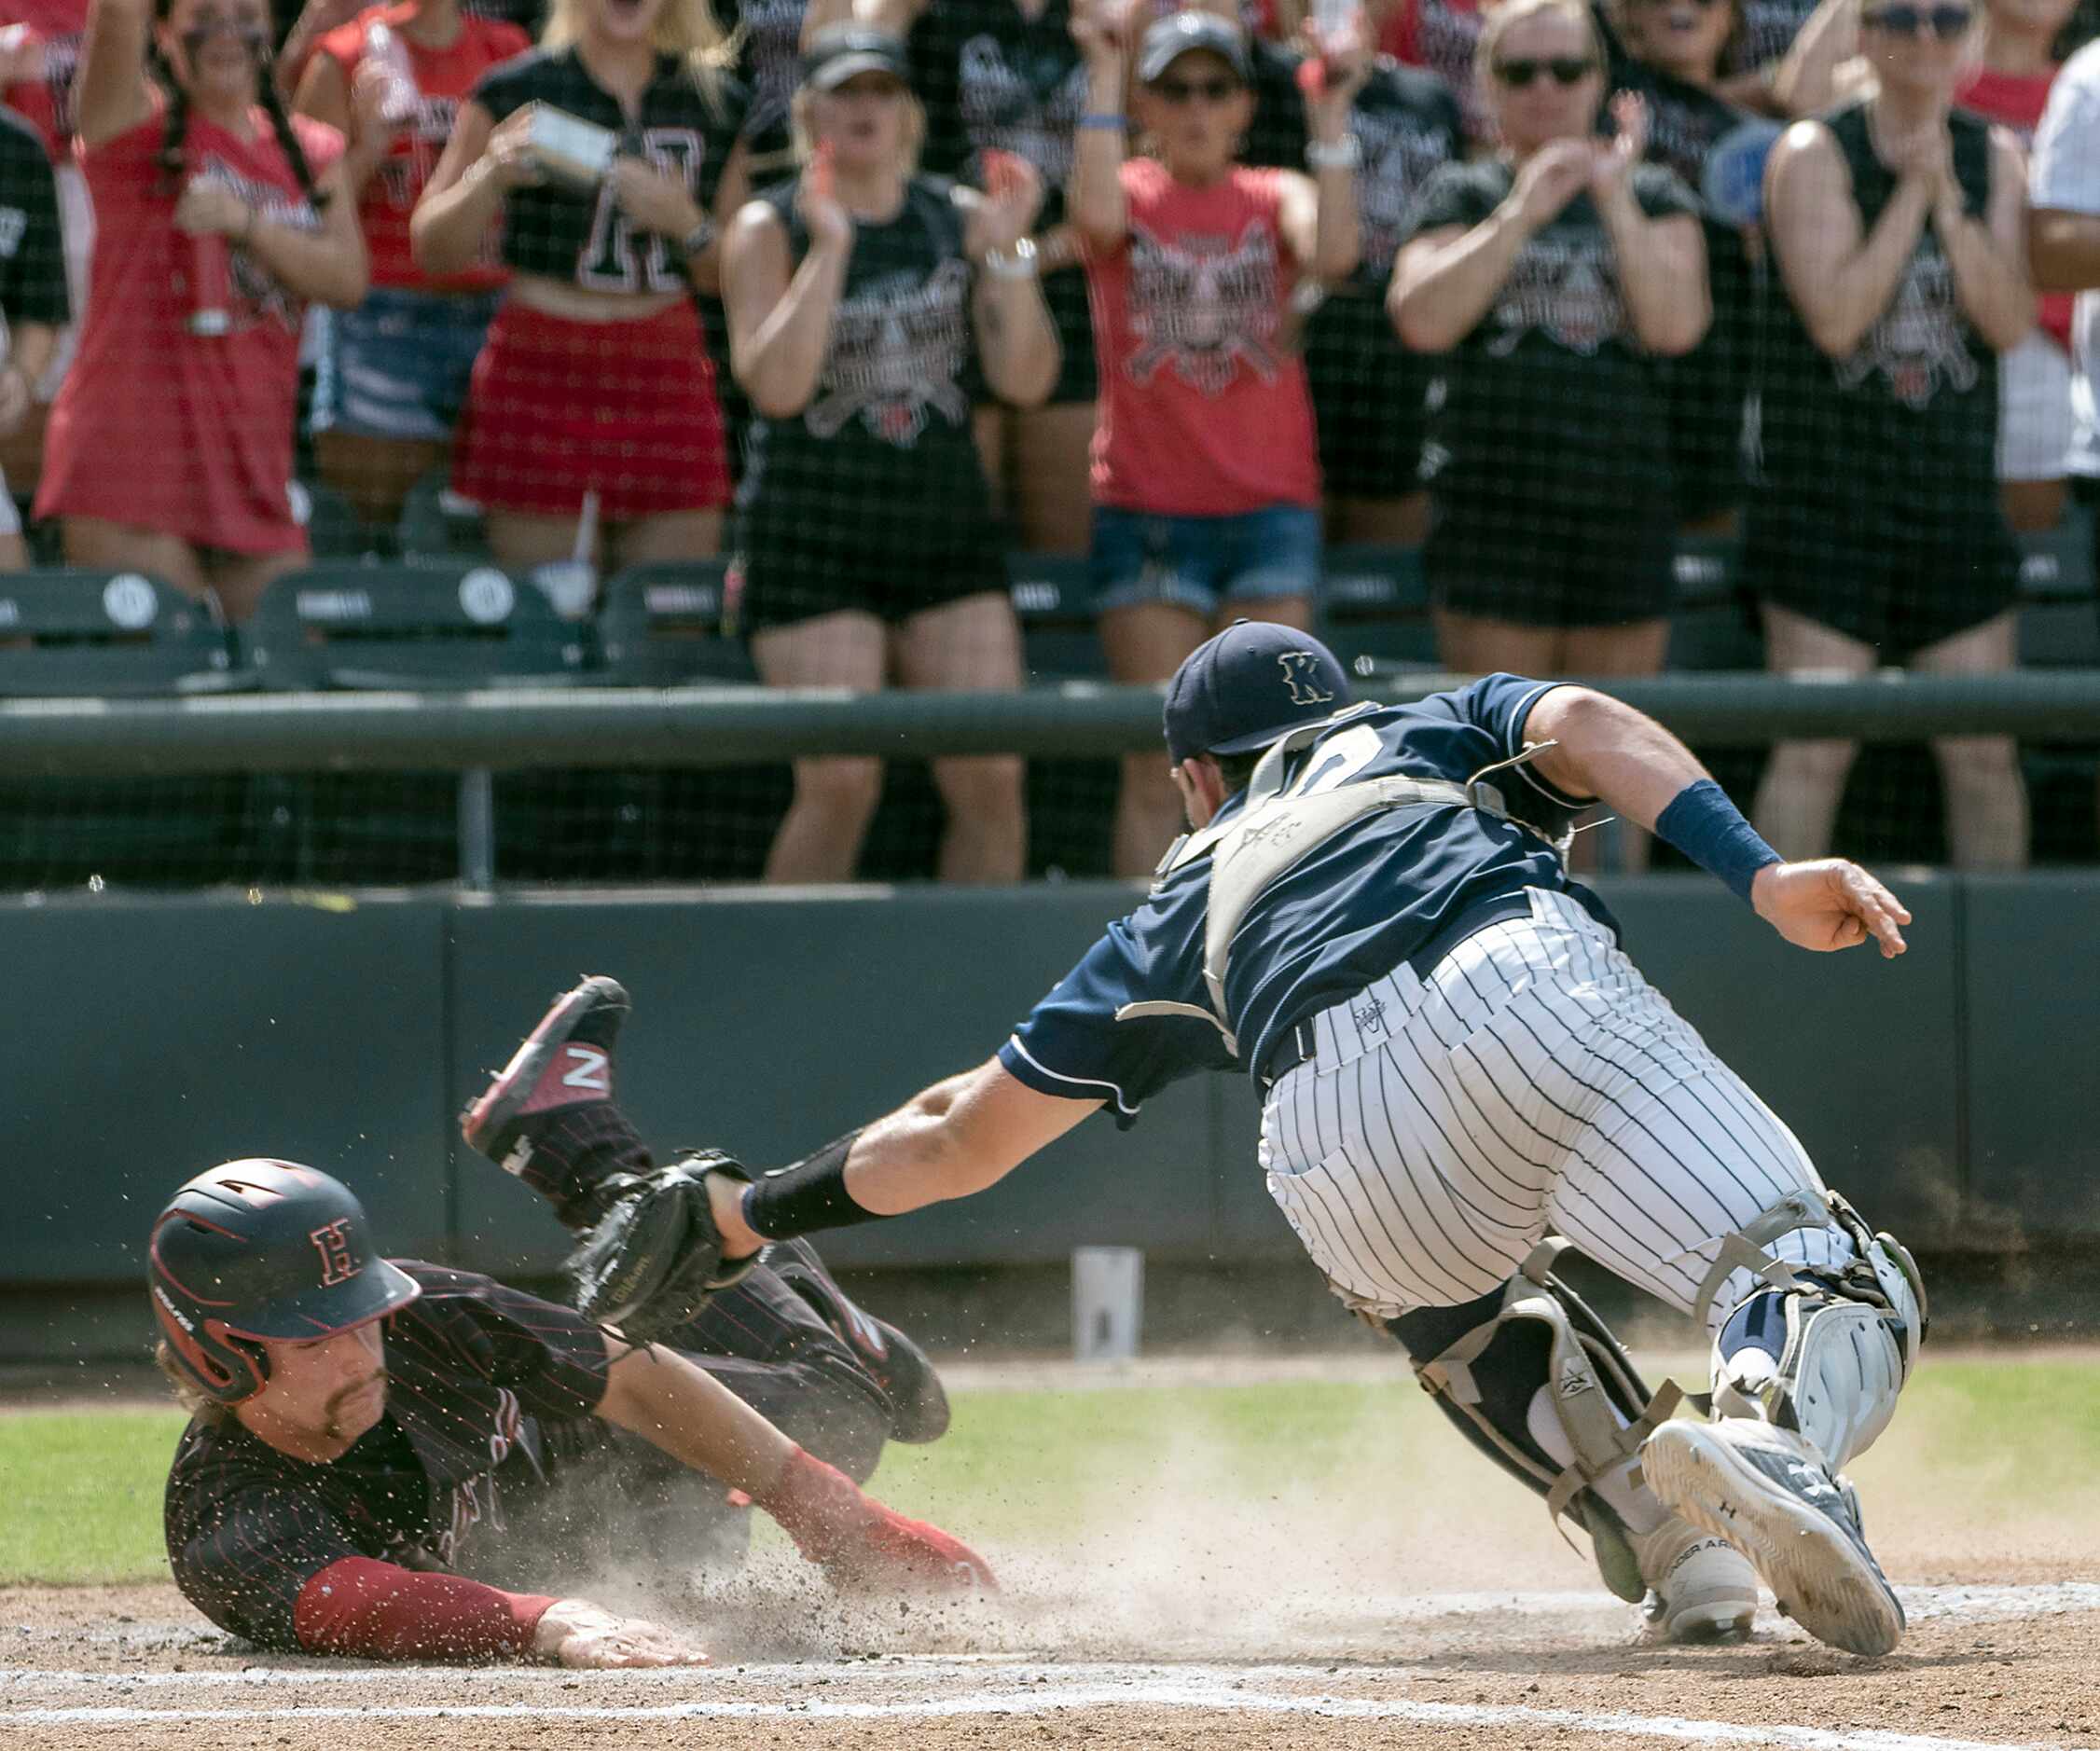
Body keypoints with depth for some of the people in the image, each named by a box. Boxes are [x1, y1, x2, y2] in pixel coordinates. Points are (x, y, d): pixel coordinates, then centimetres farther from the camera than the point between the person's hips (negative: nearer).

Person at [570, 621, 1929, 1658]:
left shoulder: (1183, 917, 40)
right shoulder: (1443, 727, 39)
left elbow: (958, 1137, 45)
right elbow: (1586, 729, 14)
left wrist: (747, 1212, 60)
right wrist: (1759, 874, 0)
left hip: (1342, 1145, 2)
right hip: (1531, 987, -2)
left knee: (1450, 1302, 34)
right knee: (1837, 1292, -6)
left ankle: (1660, 1527, 9)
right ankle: (1775, 1437, -41)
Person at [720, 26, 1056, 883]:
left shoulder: (961, 219, 8)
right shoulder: (771, 228, -1)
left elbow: (1024, 380, 1)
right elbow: (775, 385, -15)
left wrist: (1007, 253, -11)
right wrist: (830, 247, -19)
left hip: (948, 528, 3)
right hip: (814, 543, -3)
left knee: (990, 780, -5)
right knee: (840, 783, -12)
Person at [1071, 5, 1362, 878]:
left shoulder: (1275, 199, 7)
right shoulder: (1132, 193, 4)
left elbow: (1331, 251, -15)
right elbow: (1099, 216, -21)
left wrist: (1330, 119, -19)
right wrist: (1103, 77, -22)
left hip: (1271, 506, 1)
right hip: (1147, 510, -1)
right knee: (1159, 765, -4)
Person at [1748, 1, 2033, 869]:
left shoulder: (1993, 159, 8)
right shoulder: (1814, 154, -5)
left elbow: (2010, 324, -3)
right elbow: (1835, 317, -16)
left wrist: (1948, 198, -13)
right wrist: (1912, 193, -14)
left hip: (1954, 495, 4)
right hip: (1830, 495, -4)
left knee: (1984, 756, 5)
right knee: (1814, 753, -7)